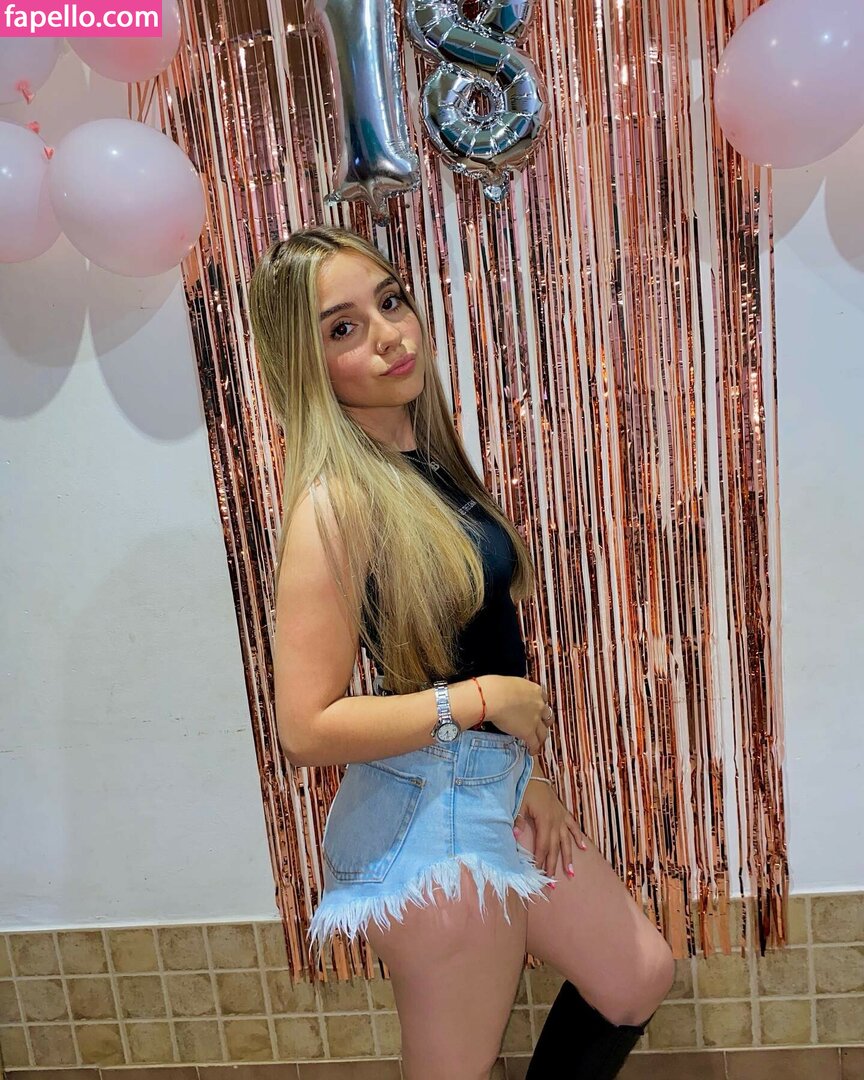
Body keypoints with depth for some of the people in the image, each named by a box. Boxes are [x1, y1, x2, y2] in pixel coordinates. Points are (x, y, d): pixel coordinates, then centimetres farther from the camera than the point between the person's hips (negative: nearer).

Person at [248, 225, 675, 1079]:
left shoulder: (427, 460, 3)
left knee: (638, 977, 23)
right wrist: (485, 699, -18)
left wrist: (523, 773, 4)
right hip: (428, 815, -8)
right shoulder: (336, 503, -22)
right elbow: (307, 729, -24)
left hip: (496, 787, 8)